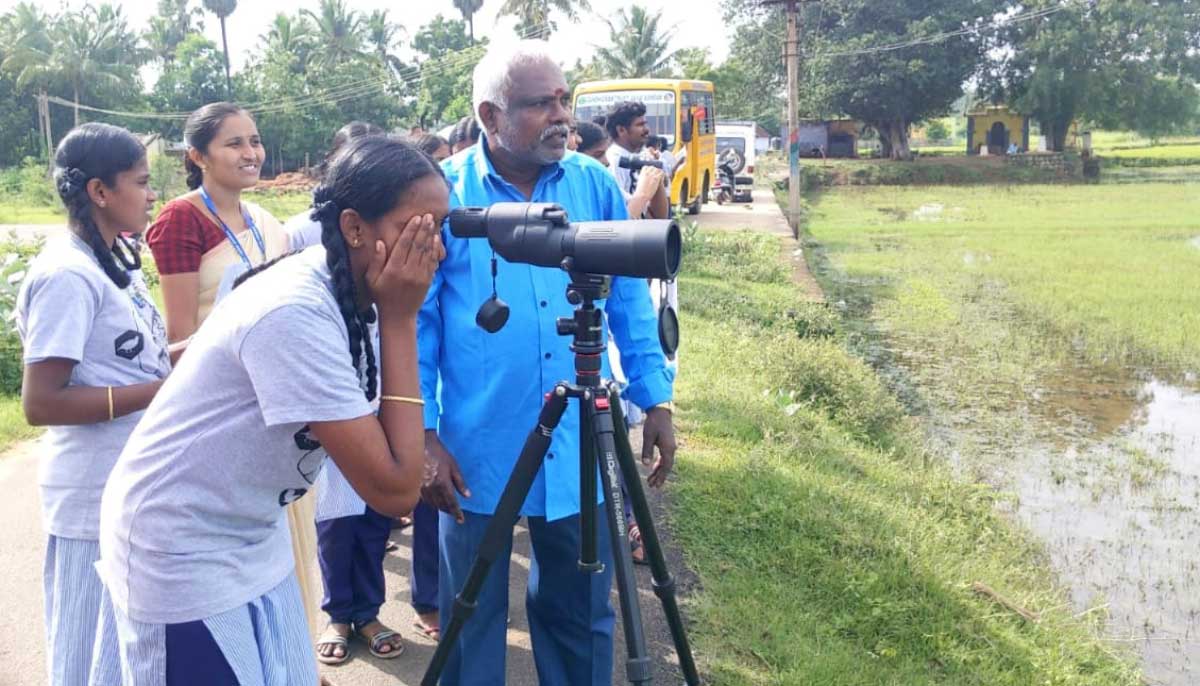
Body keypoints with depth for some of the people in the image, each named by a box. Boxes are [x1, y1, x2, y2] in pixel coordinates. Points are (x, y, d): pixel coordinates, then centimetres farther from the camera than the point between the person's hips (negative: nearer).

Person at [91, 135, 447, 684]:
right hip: (182, 558, -8)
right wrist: (399, 320, -27)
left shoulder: (345, 292, -4)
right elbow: (393, 491, -30)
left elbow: (389, 461, 6)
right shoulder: (296, 314, -29)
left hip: (250, 541, 8)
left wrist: (421, 447, -14)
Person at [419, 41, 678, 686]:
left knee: (582, 615, 17)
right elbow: (415, 323, -5)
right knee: (472, 619, 15)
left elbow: (631, 304, 9)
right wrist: (422, 433, -10)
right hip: (476, 455, -2)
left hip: (581, 453, 3)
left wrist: (655, 399, 3)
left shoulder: (596, 186, 3)